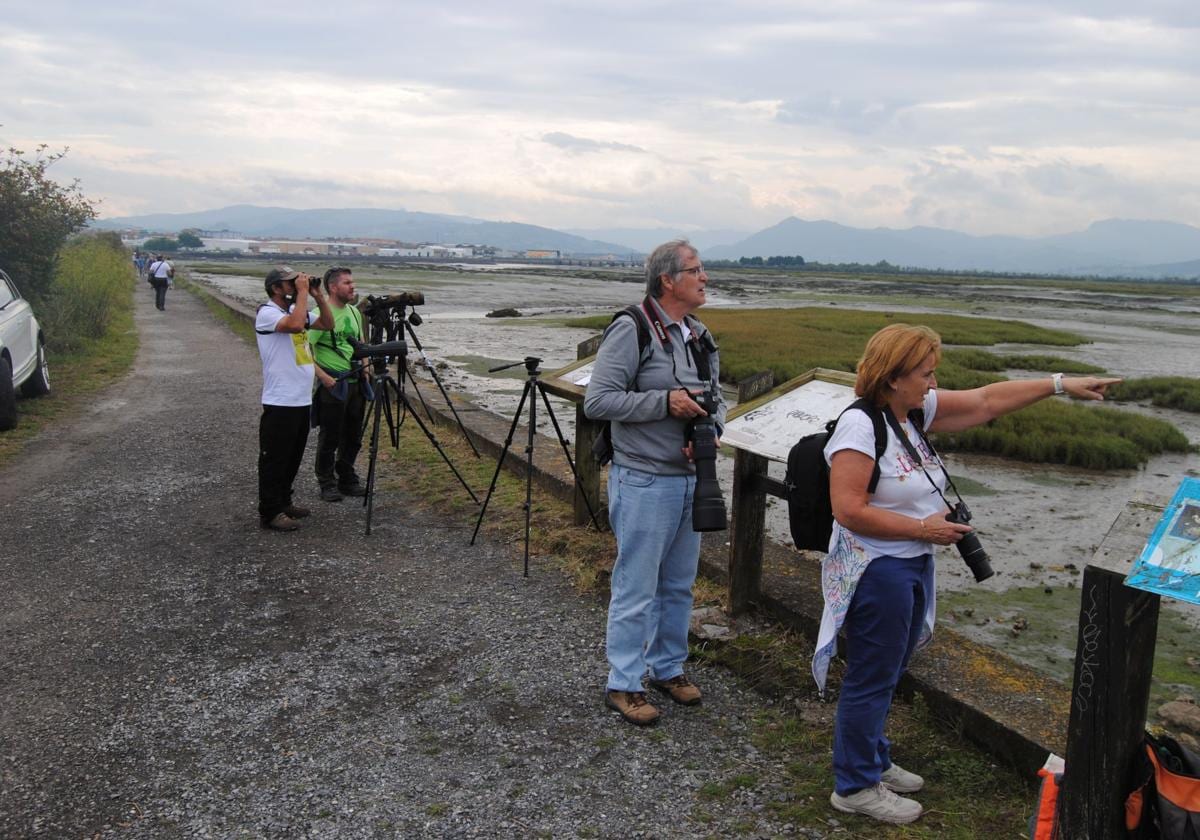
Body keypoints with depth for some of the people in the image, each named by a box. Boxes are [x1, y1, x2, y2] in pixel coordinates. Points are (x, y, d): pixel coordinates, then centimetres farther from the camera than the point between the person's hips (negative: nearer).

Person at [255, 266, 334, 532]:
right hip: (280, 402, -9)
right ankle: (270, 513, 5)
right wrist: (302, 293, -21)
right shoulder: (267, 313, -13)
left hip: (302, 400, 9)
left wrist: (319, 297, 3)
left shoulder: (296, 309, 13)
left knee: (293, 457, 16)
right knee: (274, 459, -1)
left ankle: (283, 503, 28)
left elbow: (328, 324, 15)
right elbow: (295, 324, -32)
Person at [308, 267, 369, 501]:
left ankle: (347, 480, 27)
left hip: (355, 382, 7)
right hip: (332, 385, -7)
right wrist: (323, 377, -20)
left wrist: (364, 366, 7)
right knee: (329, 438, 3)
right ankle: (327, 484, 15)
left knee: (353, 437, 14)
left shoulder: (354, 312, 10)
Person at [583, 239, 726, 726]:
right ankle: (623, 685, 15)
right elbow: (597, 401, -18)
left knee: (679, 585, 18)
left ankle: (668, 668, 34)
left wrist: (710, 430, -5)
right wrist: (664, 401, -23)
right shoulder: (631, 331, -14)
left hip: (692, 478, 8)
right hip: (644, 481, -8)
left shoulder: (700, 337, 10)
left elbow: (717, 398, 17)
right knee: (637, 588, 1)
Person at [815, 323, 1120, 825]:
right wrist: (924, 528, -18)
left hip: (912, 566, 9)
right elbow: (849, 510, -26)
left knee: (885, 674, 21)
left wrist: (1059, 384, 10)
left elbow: (985, 401, 11)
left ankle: (872, 761, 39)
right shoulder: (860, 425, -21)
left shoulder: (916, 409, 4)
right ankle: (855, 787, 18)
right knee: (871, 679, 3)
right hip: (876, 571, -9)